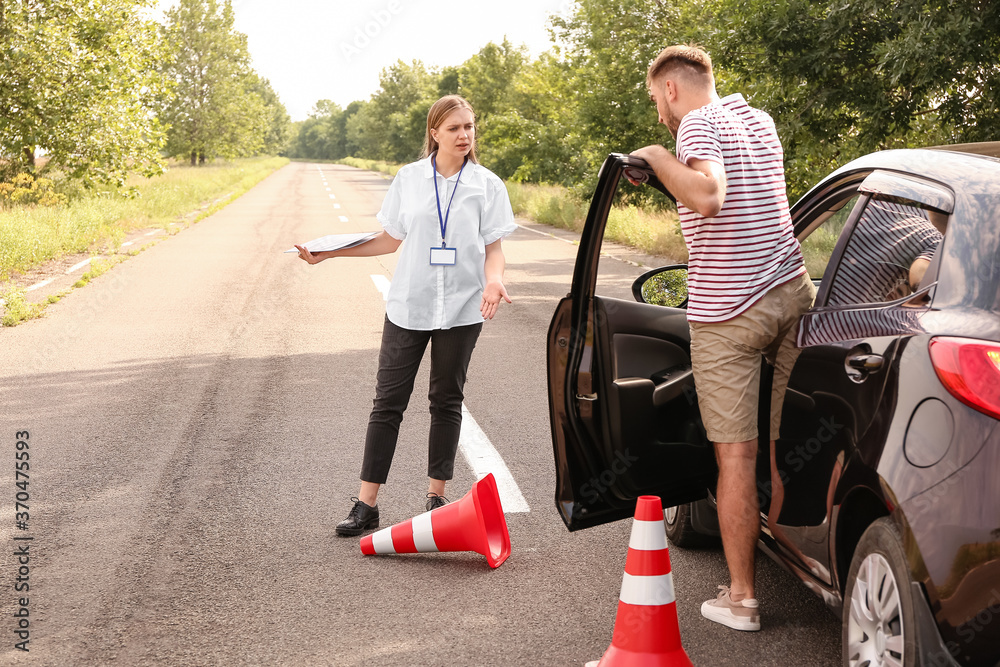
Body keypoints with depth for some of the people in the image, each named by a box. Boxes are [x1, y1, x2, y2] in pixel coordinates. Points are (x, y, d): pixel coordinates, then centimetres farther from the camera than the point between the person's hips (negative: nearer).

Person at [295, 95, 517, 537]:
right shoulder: (409, 178, 2)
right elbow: (391, 239, 9)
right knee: (388, 401, 0)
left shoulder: (487, 185, 0)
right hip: (409, 305, 0)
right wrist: (328, 252, 4)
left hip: (462, 307, 0)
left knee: (447, 401, 10)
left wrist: (493, 282, -20)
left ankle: (436, 495, 21)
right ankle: (366, 504, 4)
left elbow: (493, 249, 1)